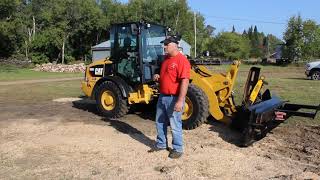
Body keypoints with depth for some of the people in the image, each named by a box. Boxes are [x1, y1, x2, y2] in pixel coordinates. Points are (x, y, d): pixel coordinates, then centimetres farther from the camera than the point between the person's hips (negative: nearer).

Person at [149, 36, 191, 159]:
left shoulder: (182, 60, -17)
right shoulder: (166, 59, 12)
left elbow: (185, 81, -24)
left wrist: (180, 101, -29)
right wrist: (158, 77, 3)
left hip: (174, 98, -9)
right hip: (162, 96, 9)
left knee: (175, 125, 3)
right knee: (160, 123, 18)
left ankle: (177, 149, 19)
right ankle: (161, 144, 35)